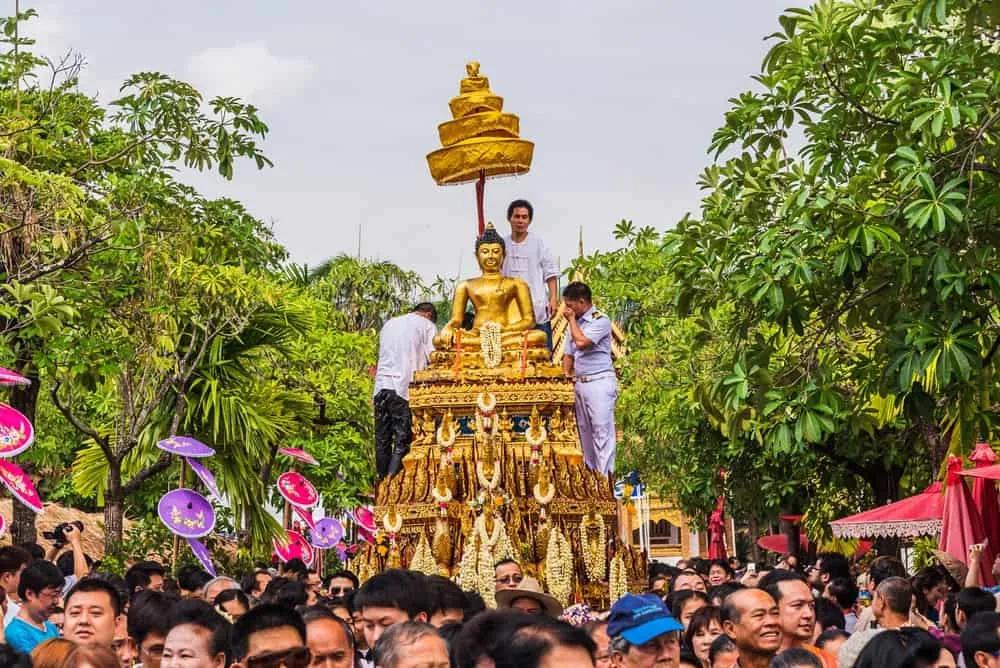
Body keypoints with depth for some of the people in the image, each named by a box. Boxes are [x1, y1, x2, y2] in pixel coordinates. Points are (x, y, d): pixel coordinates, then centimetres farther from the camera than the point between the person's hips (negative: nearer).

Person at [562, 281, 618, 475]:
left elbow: (581, 341, -19)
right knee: (585, 431, 10)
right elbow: (569, 355, 20)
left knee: (602, 430, -10)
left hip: (599, 381, -8)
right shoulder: (575, 323, 17)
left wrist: (572, 319, -6)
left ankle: (605, 475, -12)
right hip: (579, 383, 8)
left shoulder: (601, 320, -7)